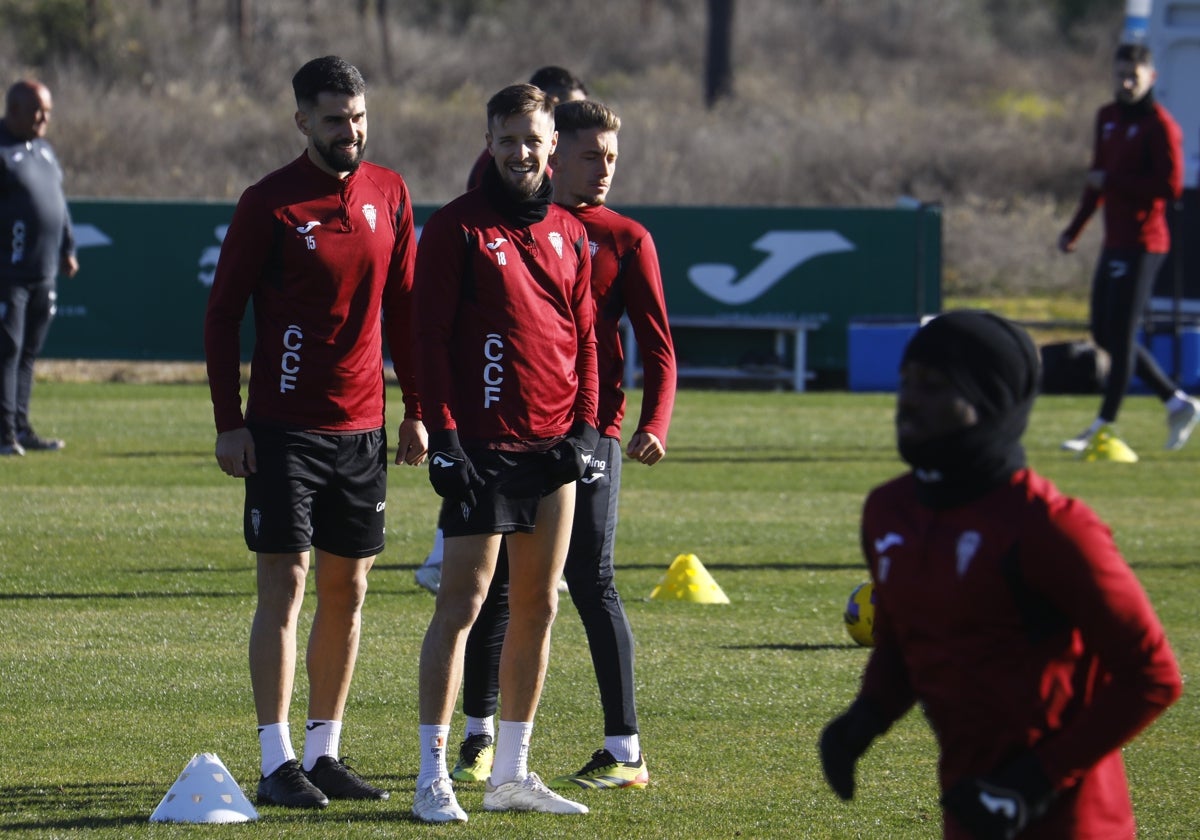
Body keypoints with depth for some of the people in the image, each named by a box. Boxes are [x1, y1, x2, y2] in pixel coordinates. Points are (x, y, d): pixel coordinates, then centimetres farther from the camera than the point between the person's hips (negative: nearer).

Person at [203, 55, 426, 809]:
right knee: (285, 583, -6)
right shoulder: (269, 204, -7)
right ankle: (277, 763, -4)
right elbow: (222, 314, -4)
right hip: (284, 428, -5)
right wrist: (230, 423, -8)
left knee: (348, 589, 8)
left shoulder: (390, 196, 7)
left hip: (363, 426, 5)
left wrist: (417, 409, 12)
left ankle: (325, 753, 16)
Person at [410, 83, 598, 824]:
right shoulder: (457, 228, -4)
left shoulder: (569, 233, 13)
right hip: (483, 447, -6)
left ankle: (513, 772, 17)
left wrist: (585, 424, 6)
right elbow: (430, 336, -7)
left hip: (555, 450, 6)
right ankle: (433, 777, -8)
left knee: (538, 609, 9)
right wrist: (443, 433, -13)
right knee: (462, 604, -8)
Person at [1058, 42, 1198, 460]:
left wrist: (1111, 181, -15)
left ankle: (1104, 428, -5)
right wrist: (1075, 228, 24)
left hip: (1142, 243, -9)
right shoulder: (1108, 117, 15)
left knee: (1120, 334, -8)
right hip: (1115, 241, 9)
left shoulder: (1160, 125, -12)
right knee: (1105, 333, 12)